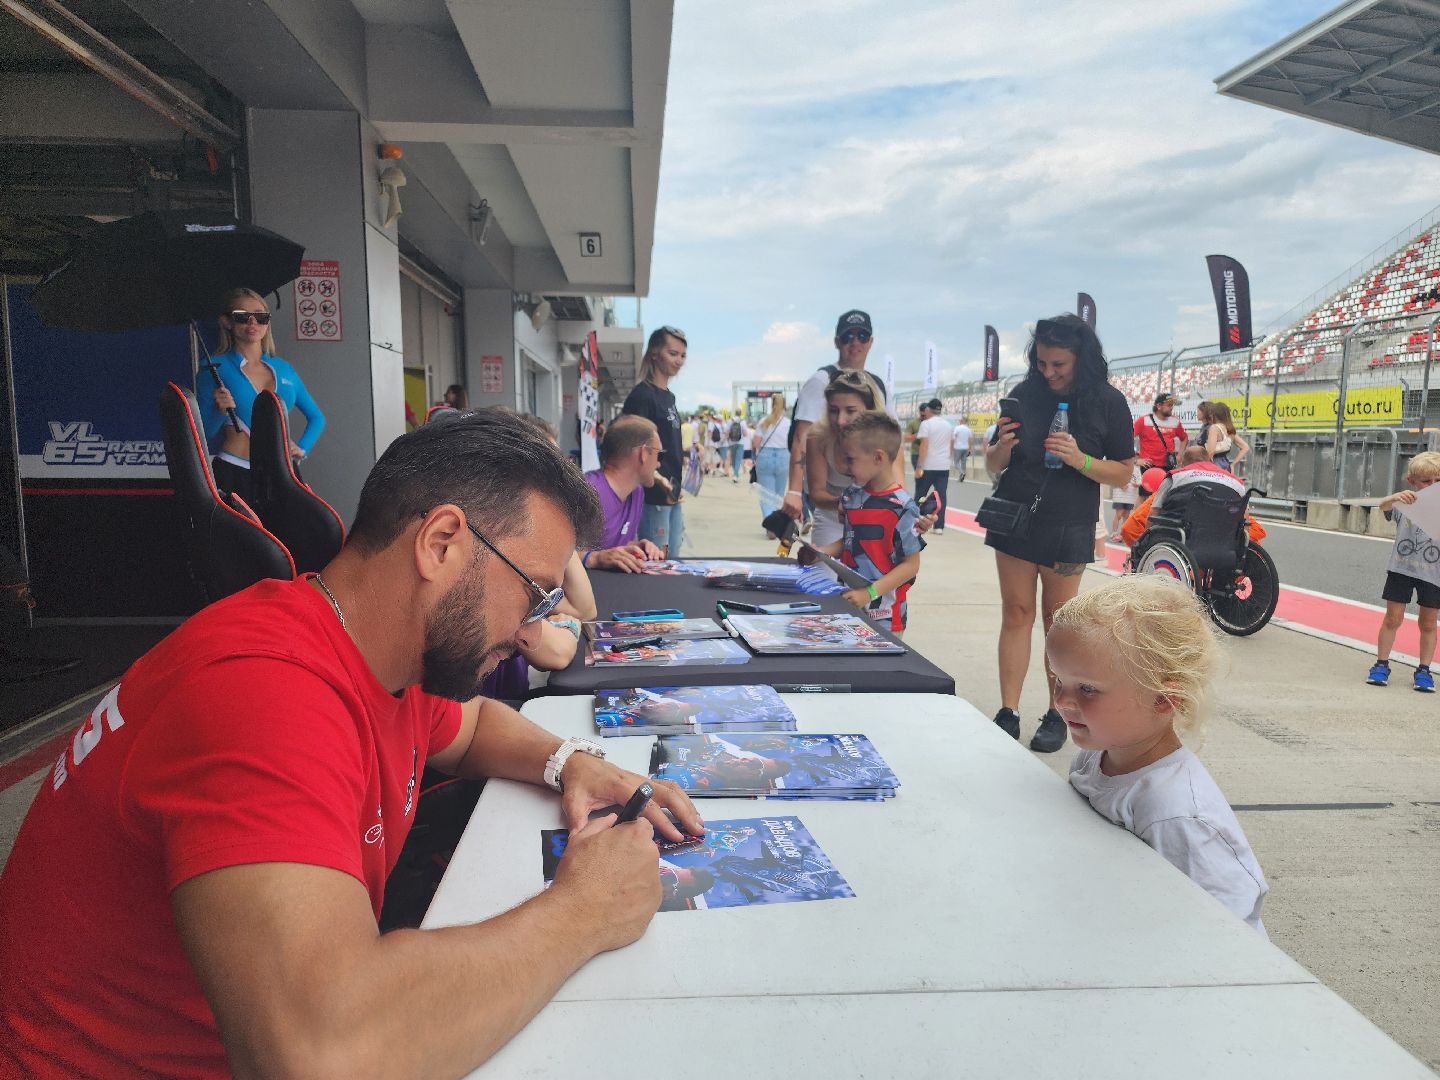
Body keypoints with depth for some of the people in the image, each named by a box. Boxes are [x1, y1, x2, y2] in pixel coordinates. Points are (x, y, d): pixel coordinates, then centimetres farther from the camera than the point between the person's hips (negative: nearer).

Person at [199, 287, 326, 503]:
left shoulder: (284, 369, 14)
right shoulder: (216, 368, 3)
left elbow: (316, 417, 23)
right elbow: (204, 434, 1)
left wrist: (301, 448, 8)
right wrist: (220, 412, -18)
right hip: (231, 474, -3)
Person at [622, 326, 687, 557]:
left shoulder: (669, 397, 15)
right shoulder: (642, 395, -12)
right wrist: (657, 478, -34)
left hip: (672, 495, 9)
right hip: (653, 495, -9)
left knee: (672, 561, 14)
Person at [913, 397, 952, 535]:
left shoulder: (926, 423, -8)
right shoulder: (947, 425, 12)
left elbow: (924, 445, -15)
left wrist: (919, 467, -16)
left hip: (928, 465, -5)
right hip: (944, 466, 5)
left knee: (920, 494, 8)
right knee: (941, 495, 2)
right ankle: (939, 526, -2)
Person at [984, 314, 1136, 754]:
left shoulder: (1108, 402, -4)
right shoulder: (1024, 394, 1)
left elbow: (1124, 472, -3)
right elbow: (993, 465, 7)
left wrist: (1079, 459, -21)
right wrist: (1001, 446, -16)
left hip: (1068, 527, -2)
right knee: (1016, 613, 3)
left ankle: (1057, 715, 14)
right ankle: (1008, 713, 7)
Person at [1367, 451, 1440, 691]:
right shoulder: (1405, 504, -2)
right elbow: (1383, 506, -20)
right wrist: (1396, 497, -42)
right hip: (1401, 568, -1)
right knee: (1393, 618, 3)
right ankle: (1381, 664, 13)